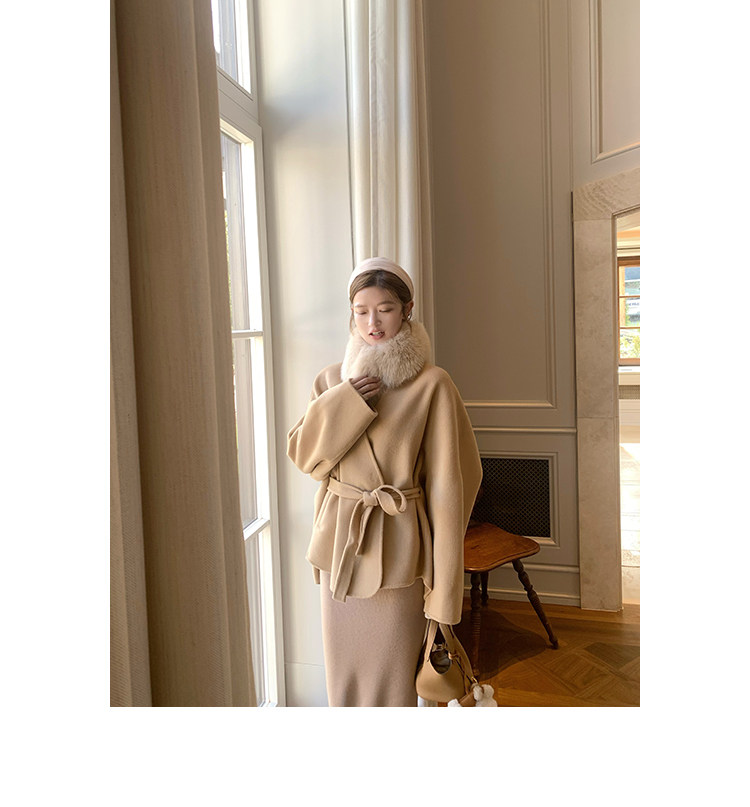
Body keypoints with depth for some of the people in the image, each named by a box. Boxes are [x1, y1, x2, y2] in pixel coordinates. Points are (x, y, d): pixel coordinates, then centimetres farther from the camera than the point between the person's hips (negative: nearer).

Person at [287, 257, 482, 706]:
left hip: (396, 551, -4)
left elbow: (446, 484, -10)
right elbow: (301, 453, 0)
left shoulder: (432, 385, -10)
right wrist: (345, 402, -16)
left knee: (392, 675, 10)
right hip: (339, 549, 4)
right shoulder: (333, 380, 4)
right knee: (343, 675, 18)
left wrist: (443, 589, -11)